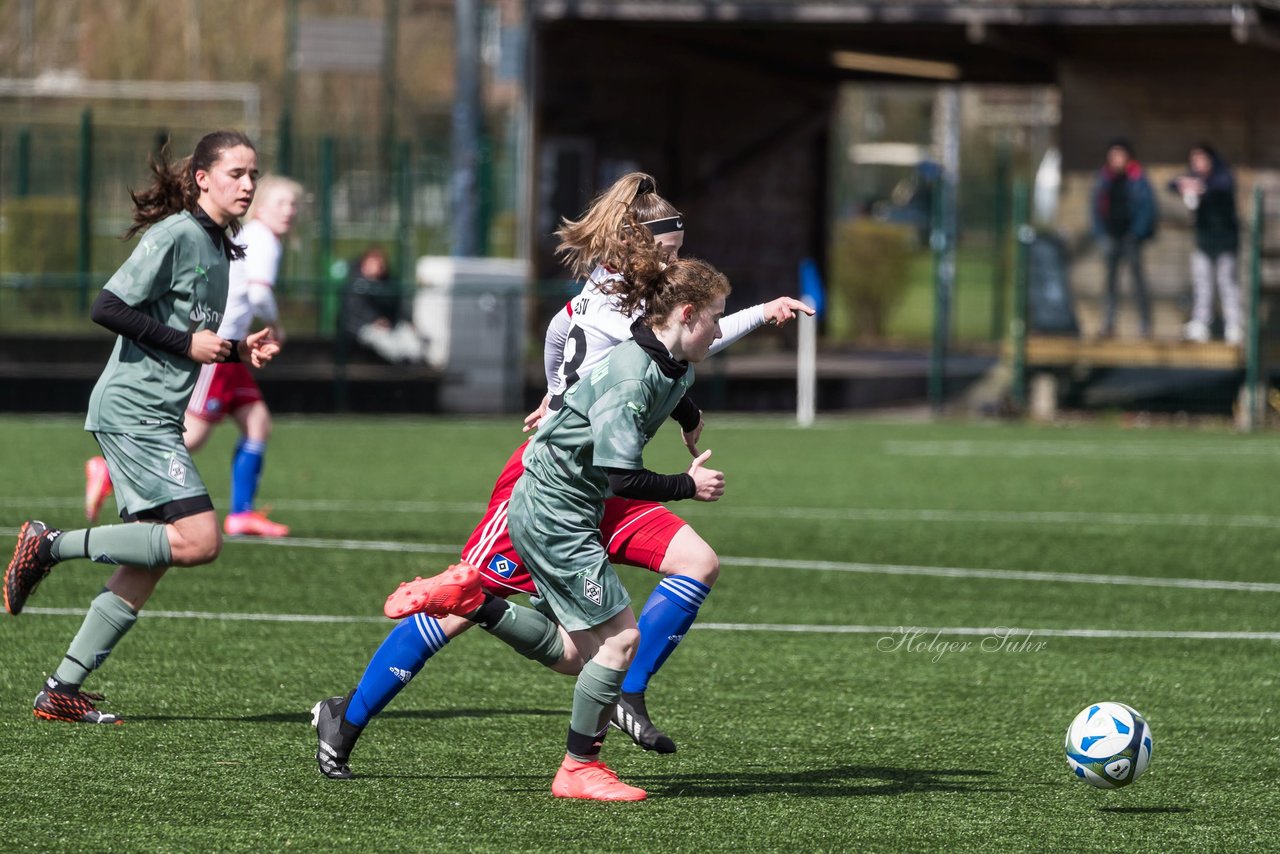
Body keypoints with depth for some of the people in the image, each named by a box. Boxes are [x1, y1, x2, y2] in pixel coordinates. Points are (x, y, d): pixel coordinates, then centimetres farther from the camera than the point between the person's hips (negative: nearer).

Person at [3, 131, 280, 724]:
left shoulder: (220, 247, 17)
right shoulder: (175, 235, -12)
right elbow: (108, 308, -18)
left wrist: (234, 351, 10)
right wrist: (189, 344, -16)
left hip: (158, 418, 9)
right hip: (132, 410, -9)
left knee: (146, 568, 4)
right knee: (199, 539, -18)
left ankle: (62, 691, 8)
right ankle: (51, 545, -7)